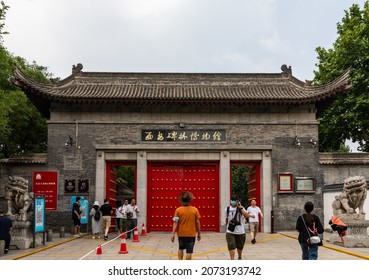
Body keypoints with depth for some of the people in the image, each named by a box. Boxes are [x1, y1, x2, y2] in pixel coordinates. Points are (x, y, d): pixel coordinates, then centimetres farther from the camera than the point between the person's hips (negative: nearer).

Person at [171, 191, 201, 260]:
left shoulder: (178, 210, -7)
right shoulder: (195, 210, -6)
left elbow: (175, 223, -9)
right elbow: (197, 222, -2)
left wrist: (173, 234, -7)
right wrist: (199, 233, 7)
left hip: (181, 234, 1)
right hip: (191, 234, -1)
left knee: (180, 248, 22)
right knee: (189, 251, 3)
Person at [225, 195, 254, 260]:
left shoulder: (240, 208, -6)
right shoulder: (227, 209, 2)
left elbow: (246, 216, -23)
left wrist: (240, 207, -26)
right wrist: (227, 226, 25)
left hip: (240, 231, 0)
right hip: (230, 232, 0)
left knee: (239, 247, 18)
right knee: (231, 247, -14)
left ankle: (240, 257, 43)